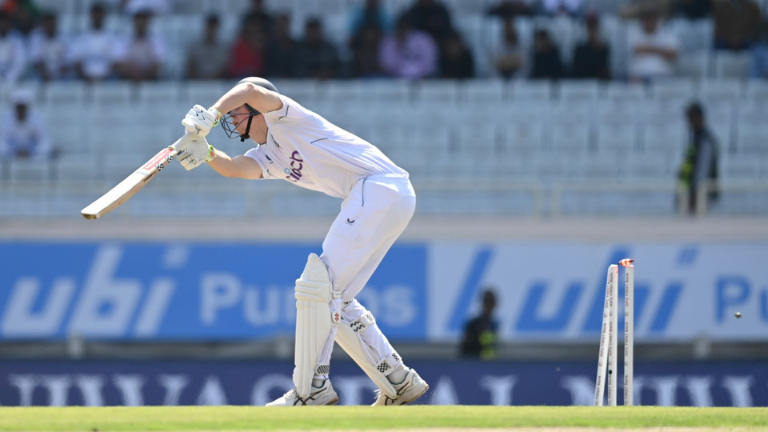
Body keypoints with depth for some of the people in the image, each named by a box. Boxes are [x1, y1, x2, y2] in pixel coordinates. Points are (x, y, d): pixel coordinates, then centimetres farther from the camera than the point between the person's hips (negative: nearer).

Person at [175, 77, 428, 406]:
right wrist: (205, 152, -18)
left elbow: (250, 90, -20)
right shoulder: (266, 158, 21)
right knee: (333, 301, 12)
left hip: (382, 185, -10)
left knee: (318, 285, -14)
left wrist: (210, 116, -28)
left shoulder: (282, 117, 1)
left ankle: (312, 388, -13)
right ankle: (398, 382, 16)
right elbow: (233, 168, 0)